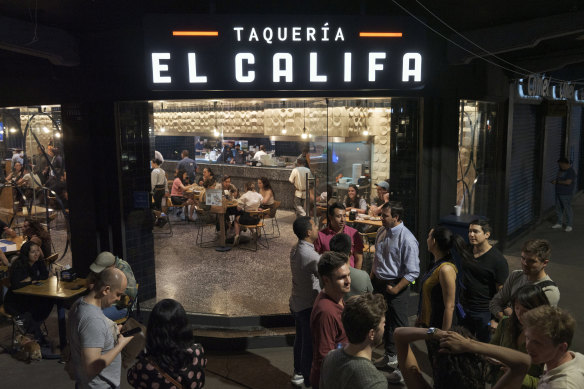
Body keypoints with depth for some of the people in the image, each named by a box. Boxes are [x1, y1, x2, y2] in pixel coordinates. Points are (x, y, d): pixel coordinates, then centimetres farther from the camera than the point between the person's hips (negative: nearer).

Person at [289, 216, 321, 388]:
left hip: (296, 302, 9)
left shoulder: (295, 249, 0)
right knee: (310, 344, 7)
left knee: (300, 338, 24)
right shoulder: (311, 256, -28)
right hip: (308, 306, -9)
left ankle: (298, 373, 41)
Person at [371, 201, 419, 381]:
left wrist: (395, 289, -18)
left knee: (399, 326, 4)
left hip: (396, 287, -8)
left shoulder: (407, 239, -22)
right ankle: (390, 357, 42)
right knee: (384, 321, 22)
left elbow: (413, 272, -21)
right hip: (379, 283, 8)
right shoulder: (382, 231, 1)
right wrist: (372, 278, 12)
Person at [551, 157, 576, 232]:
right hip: (559, 193, 9)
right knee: (558, 209, 12)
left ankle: (569, 225, 6)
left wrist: (557, 181, -15)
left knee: (568, 209, -2)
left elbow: (568, 182, -25)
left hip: (566, 194, -9)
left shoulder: (571, 172, -16)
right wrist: (555, 181, 2)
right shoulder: (561, 170, 12)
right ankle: (559, 223, 21)